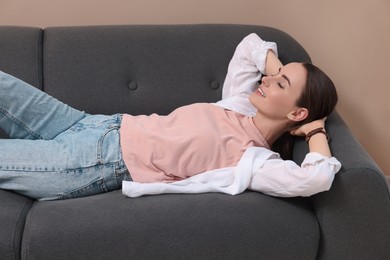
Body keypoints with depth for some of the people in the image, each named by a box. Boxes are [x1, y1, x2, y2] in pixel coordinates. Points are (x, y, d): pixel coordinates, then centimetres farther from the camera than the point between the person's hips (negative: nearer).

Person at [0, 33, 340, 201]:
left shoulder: (256, 160, -18)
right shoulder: (243, 104, 5)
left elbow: (317, 178, -36)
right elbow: (250, 44, 19)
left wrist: (316, 132, -18)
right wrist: (278, 69, 2)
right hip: (96, 127, 7)